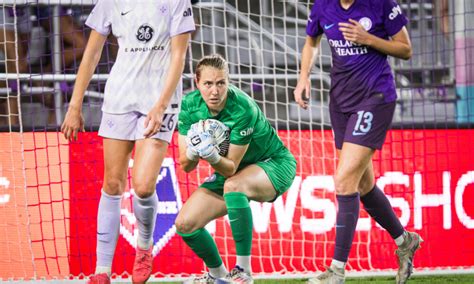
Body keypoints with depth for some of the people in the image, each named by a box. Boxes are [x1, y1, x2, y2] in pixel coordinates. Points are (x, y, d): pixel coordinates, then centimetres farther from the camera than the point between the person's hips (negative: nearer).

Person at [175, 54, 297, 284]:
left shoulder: (242, 109, -31)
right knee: (185, 224, -9)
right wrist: (192, 153, -35)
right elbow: (186, 166, -13)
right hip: (234, 171, 6)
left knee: (234, 185, -38)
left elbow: (231, 168, -26)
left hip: (274, 164, -6)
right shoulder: (190, 104, -16)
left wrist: (213, 157, -47)